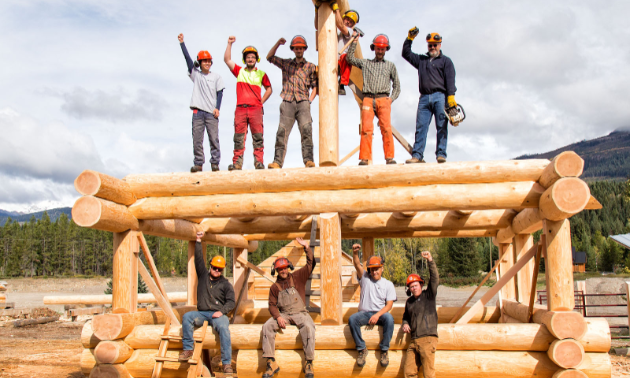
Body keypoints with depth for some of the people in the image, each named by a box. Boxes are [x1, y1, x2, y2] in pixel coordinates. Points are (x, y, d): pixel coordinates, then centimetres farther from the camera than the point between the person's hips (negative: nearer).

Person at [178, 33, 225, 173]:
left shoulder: (216, 77, 12)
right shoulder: (195, 74, 12)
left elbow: (220, 93, 7)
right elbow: (187, 58, 6)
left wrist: (217, 108, -5)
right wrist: (181, 42, 0)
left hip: (211, 113, -1)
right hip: (198, 112, 1)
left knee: (214, 138, -5)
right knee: (197, 139, 0)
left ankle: (215, 162, 0)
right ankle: (198, 164, 5)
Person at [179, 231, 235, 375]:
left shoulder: (225, 284, 10)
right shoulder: (203, 276, 16)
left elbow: (231, 302, 3)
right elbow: (199, 259, 11)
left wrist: (222, 311, -15)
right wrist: (198, 241, 7)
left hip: (218, 314, -3)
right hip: (202, 314, 3)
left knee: (223, 327, -33)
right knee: (187, 316, -26)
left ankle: (227, 364, -34)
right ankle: (188, 349, -19)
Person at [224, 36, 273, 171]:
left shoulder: (261, 74, 14)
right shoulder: (239, 71, 15)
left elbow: (269, 88, 22)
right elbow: (227, 59, 8)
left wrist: (262, 101, 10)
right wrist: (230, 44, 2)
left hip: (256, 109, -1)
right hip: (240, 109, 1)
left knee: (258, 137, -6)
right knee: (239, 137, -2)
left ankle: (259, 162, -6)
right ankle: (237, 163, -3)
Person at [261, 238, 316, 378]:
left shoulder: (298, 277, 9)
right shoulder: (275, 287, 12)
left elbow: (311, 264, 2)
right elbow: (272, 305, 7)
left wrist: (306, 248, -7)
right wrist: (278, 317, -13)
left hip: (300, 313, -2)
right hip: (283, 314, 2)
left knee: (308, 327, -33)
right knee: (267, 326, -24)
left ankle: (309, 363, -25)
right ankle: (271, 363, -22)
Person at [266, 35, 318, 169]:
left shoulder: (310, 67, 16)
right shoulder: (286, 63, 21)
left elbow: (315, 86, 13)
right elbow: (270, 57, 23)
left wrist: (310, 100, -3)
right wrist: (278, 43, 10)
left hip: (303, 103, -1)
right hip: (287, 103, 1)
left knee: (306, 130, -17)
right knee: (282, 132, -8)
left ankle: (308, 160, -21)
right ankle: (277, 161, -11)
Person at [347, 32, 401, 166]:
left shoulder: (390, 66, 23)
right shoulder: (365, 63, 24)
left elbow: (397, 85, 22)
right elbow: (350, 58, 20)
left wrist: (392, 98, 5)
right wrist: (354, 40, 18)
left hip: (383, 99, 0)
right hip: (368, 99, 0)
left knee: (386, 128, -15)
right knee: (366, 129, -13)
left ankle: (389, 157, -13)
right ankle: (364, 158, -15)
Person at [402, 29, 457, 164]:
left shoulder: (446, 61, 13)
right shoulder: (421, 60, 25)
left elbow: (450, 80, 2)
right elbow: (406, 54, 25)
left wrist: (451, 97, -11)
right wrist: (409, 38, 13)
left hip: (440, 97, -3)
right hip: (424, 98, 3)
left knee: (442, 127, -5)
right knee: (420, 127, -4)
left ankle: (441, 154, -4)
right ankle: (417, 155, -6)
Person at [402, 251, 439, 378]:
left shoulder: (428, 296, 4)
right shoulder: (409, 301, 20)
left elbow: (435, 279, -9)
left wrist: (430, 260, -18)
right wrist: (405, 324, 14)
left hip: (428, 339, -6)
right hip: (413, 341, 6)